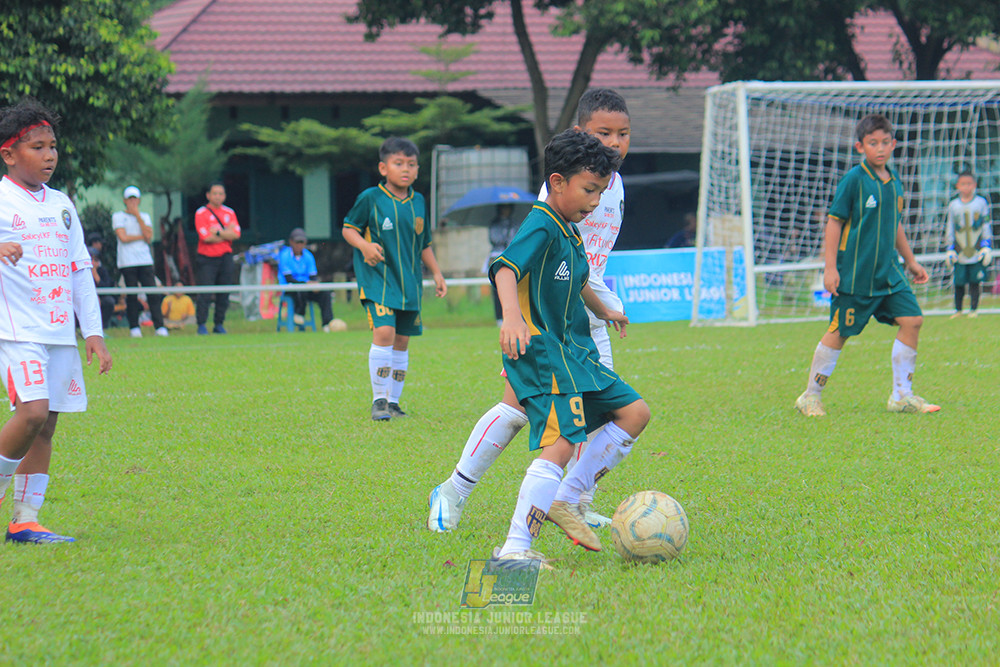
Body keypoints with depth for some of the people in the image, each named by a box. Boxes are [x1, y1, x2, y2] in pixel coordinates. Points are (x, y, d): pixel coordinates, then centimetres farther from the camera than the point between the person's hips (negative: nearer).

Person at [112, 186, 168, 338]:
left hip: (145, 261, 3)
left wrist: (137, 215, -2)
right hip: (127, 262, -3)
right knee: (132, 296, -3)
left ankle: (159, 326, -7)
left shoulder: (145, 217, 16)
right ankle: (134, 327, 4)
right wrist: (142, 236, -1)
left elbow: (149, 236, -1)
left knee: (153, 294, -6)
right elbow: (123, 237, -7)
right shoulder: (118, 216, 6)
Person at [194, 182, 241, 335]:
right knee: (205, 293, -9)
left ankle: (219, 325, 8)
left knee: (224, 293, 2)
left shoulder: (229, 213, 12)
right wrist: (227, 233, -5)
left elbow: (236, 234, -1)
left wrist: (218, 232, -12)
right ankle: (202, 325, -7)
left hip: (225, 257, 4)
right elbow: (205, 236, -12)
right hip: (207, 257, -4)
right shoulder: (201, 213, -1)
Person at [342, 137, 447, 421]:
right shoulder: (370, 198, -6)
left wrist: (436, 273, 17)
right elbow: (348, 229, 1)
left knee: (402, 341, 8)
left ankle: (393, 400, 19)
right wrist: (364, 246, -18)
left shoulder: (417, 201, 10)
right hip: (378, 279, -5)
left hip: (410, 282, 5)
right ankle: (378, 400, -11)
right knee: (384, 332, -20)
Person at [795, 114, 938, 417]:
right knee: (839, 332, -1)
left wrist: (910, 261, 25)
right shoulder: (853, 179, -11)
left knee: (911, 319, -4)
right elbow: (834, 223, -9)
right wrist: (830, 268, -14)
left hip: (888, 271, 6)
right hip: (854, 274, -6)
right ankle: (810, 396, 13)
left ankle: (901, 395, 4)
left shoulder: (893, 180, 9)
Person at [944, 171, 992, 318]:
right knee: (959, 282, 2)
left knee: (975, 281, 0)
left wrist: (986, 247, 0)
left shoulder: (981, 203, 2)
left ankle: (974, 308, 10)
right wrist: (950, 249, 7)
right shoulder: (953, 205, 5)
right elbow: (950, 229, 11)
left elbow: (986, 227, 5)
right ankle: (958, 309, 16)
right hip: (960, 253, 1)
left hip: (977, 251, -1)